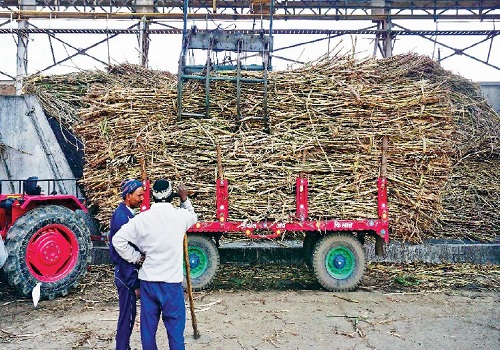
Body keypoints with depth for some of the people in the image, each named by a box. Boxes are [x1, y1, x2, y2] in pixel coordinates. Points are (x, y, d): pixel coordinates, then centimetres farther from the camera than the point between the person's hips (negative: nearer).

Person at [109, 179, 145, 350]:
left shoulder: (128, 213, 9)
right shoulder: (121, 216, -20)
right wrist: (134, 284, -20)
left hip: (128, 273, 9)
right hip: (125, 274, -9)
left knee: (129, 314, 18)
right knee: (127, 315, 1)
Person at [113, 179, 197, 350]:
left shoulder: (142, 218, -5)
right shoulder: (180, 215, -6)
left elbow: (118, 240, -5)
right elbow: (194, 218, 17)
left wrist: (135, 257, 4)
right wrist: (185, 200, 13)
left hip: (147, 280, 2)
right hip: (172, 282, -2)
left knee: (148, 326, 14)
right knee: (175, 327, 6)